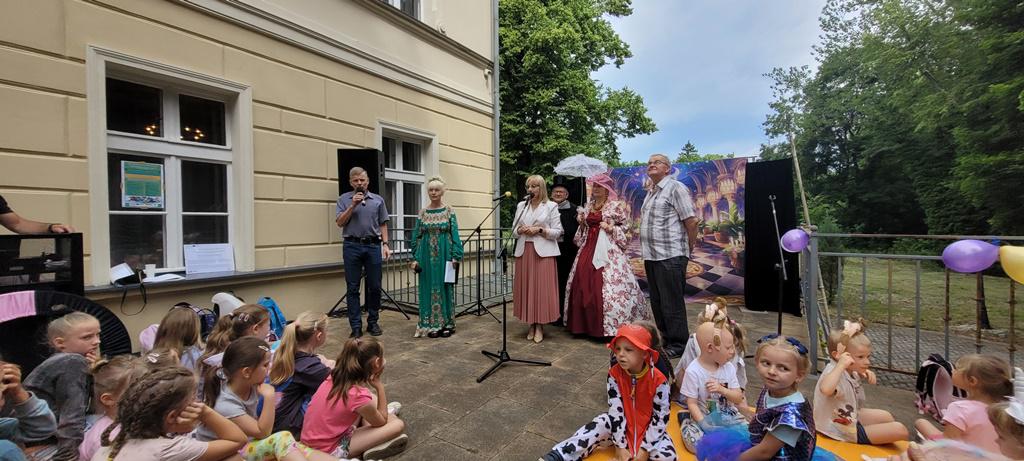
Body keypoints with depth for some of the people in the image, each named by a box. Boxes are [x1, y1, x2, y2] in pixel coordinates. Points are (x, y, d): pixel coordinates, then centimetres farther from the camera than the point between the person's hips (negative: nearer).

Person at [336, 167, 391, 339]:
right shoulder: (344, 199, 7)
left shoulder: (378, 200, 10)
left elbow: (383, 224, 10)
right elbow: (340, 222, -1)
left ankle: (373, 323, 19)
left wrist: (385, 244, 1)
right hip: (352, 246, -1)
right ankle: (356, 326, 9)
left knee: (375, 287, 5)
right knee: (352, 288, 2)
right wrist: (352, 205, -10)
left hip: (373, 246, 1)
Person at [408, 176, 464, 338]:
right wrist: (415, 258, -1)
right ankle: (432, 324, 16)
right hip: (427, 256, 2)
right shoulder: (422, 213, 5)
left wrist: (456, 257, -11)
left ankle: (447, 324, 16)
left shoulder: (449, 211, -1)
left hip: (445, 255, -2)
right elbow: (416, 236, 6)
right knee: (429, 288, 5)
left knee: (445, 287, 5)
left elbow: (455, 234, -4)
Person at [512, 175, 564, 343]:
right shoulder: (521, 205, 13)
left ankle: (540, 326, 9)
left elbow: (557, 232, -1)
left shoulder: (551, 206, 2)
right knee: (526, 288, 4)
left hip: (543, 252, -4)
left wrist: (540, 230, -14)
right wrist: (521, 230, -7)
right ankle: (532, 325, 16)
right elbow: (514, 231, 14)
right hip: (524, 252, 4)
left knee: (542, 288, -3)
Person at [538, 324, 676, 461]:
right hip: (623, 424, 1)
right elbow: (615, 410, -16)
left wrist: (645, 449, -17)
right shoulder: (614, 374, -17)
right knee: (601, 424, -25)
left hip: (649, 427, -1)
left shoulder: (658, 380, -23)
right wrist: (620, 445, -18)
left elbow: (661, 417, -16)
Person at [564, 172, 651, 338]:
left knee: (605, 289, -8)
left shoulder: (617, 205, -2)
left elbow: (626, 227, 0)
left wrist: (611, 229, -15)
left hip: (608, 252, -6)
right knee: (584, 287, 6)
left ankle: (609, 327, 4)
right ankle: (587, 325, 19)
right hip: (588, 250, 6)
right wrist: (582, 223, 3)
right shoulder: (588, 206, 15)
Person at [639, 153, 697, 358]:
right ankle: (665, 339, 29)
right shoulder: (651, 192, 18)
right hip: (651, 256, 9)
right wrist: (647, 250, 14)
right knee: (657, 301, 16)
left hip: (670, 256, -8)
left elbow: (691, 221, -11)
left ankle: (678, 345, 13)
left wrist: (690, 248, -3)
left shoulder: (675, 188, -7)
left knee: (672, 303, 0)